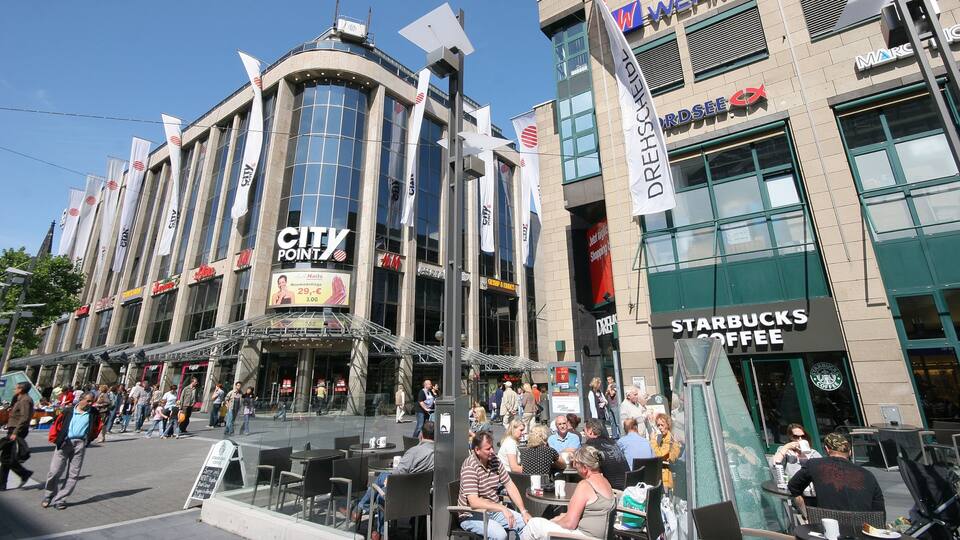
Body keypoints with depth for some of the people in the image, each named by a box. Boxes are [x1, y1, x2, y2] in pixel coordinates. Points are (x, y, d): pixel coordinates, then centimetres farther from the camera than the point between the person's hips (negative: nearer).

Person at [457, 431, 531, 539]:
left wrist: (524, 511, -6)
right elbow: (474, 502, -29)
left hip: (494, 510, 7)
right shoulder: (469, 466, -22)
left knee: (526, 524, -5)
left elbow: (510, 485, 3)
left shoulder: (494, 460, 0)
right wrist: (502, 508, -35)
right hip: (472, 515, -7)